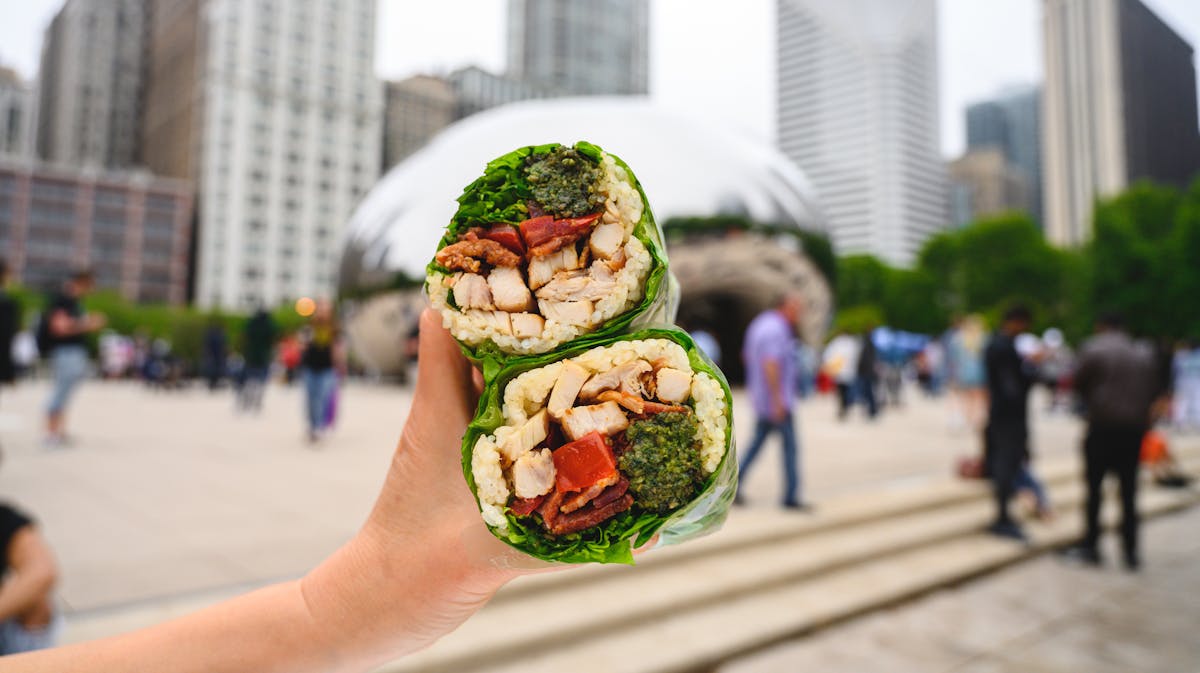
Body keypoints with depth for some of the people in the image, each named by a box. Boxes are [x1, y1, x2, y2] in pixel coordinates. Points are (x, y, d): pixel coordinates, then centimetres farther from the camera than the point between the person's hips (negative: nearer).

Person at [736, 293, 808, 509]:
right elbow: (770, 365, -28)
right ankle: (790, 496, 6)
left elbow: (746, 355, 23)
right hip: (777, 400, -9)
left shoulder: (759, 323, 13)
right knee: (790, 447, 0)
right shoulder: (776, 330, -18)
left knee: (757, 442, 12)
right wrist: (778, 400, -27)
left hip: (761, 400, 9)